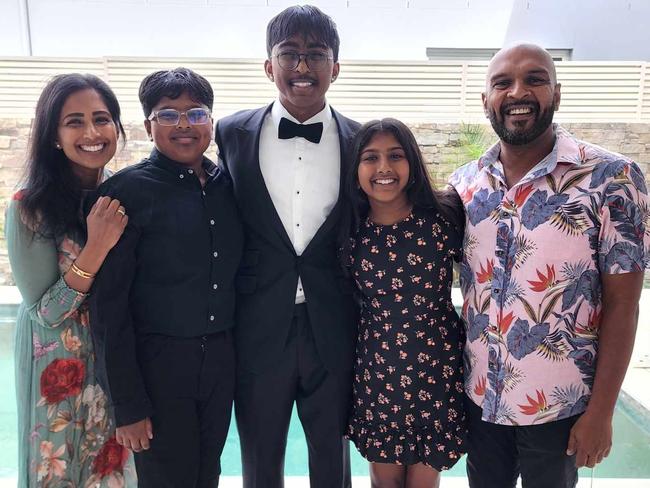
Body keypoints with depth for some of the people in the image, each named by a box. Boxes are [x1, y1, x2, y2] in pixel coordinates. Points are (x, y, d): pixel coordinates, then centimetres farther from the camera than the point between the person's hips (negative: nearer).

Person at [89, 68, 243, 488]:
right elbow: (109, 303, -12)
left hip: (221, 359, 5)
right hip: (157, 362, -4)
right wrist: (128, 402, -12)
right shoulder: (128, 190, -11)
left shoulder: (228, 185, 3)